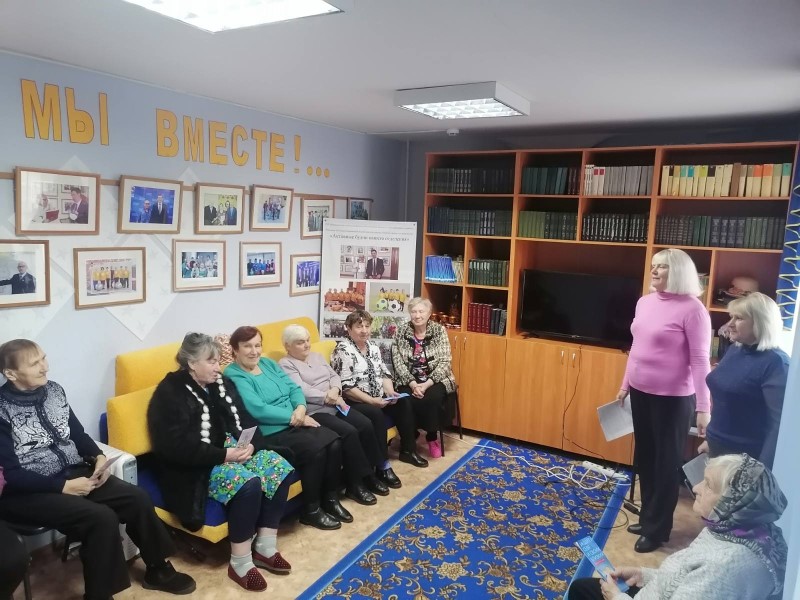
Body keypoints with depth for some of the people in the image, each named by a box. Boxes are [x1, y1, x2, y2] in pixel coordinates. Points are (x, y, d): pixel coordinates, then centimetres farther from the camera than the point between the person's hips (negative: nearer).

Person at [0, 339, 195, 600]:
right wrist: (63, 486, -20)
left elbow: (77, 433, 13)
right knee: (102, 517, -28)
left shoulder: (53, 390, 4)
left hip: (73, 472, 6)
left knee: (137, 498, -10)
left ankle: (157, 569, 11)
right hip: (26, 492, -6)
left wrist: (99, 457, -6)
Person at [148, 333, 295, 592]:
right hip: (198, 466, -7)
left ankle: (265, 547, -6)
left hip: (235, 450, 8)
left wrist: (251, 445, -12)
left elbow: (245, 421, 11)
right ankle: (240, 562, -16)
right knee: (248, 484, -32)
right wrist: (225, 455, -25)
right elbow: (176, 447, -20)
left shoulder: (222, 384, 12)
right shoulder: (170, 393, -11)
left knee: (280, 468, -16)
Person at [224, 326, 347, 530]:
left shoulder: (268, 363, 15)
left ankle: (331, 499, 4)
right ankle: (311, 510, -6)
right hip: (269, 433, -7)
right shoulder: (233, 375, -9)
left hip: (295, 424, 7)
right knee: (316, 449, -25)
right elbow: (257, 409, -19)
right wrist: (294, 417, -16)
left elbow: (293, 388, 11)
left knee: (334, 442, -14)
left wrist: (301, 408, -11)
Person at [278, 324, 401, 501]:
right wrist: (328, 398, -15)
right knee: (349, 432, -27)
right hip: (314, 412, -7)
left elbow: (334, 375, 13)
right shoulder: (285, 365, -3)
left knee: (366, 424, -15)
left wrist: (335, 390, -9)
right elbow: (302, 391, -14)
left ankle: (370, 474, -2)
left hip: (335, 404, 7)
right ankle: (356, 484, -13)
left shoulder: (316, 356, 21)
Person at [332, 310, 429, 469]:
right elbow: (345, 388, -18)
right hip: (357, 403, -7)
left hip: (380, 398, 7)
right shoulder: (343, 350, -13)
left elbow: (384, 373, 13)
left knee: (404, 402, -12)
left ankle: (408, 450, 0)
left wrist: (390, 392, -6)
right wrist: (371, 401, -22)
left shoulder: (373, 346, 11)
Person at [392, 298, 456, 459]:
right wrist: (413, 384, -19)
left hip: (435, 380, -1)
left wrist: (426, 384, -20)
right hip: (409, 381, 1)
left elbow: (445, 362, -9)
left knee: (433, 398, -31)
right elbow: (398, 362, -5)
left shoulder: (439, 330, -3)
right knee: (407, 400, -29)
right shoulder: (401, 332, 0)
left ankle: (432, 437, -6)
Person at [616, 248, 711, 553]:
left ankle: (657, 528, 23)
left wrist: (703, 408, -17)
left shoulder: (692, 309, -15)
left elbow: (700, 360, -16)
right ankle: (648, 517, 35)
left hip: (673, 398, -7)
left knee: (666, 462, 8)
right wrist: (625, 385, 19)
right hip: (641, 392, 7)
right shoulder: (644, 302, 6)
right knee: (644, 458, 17)